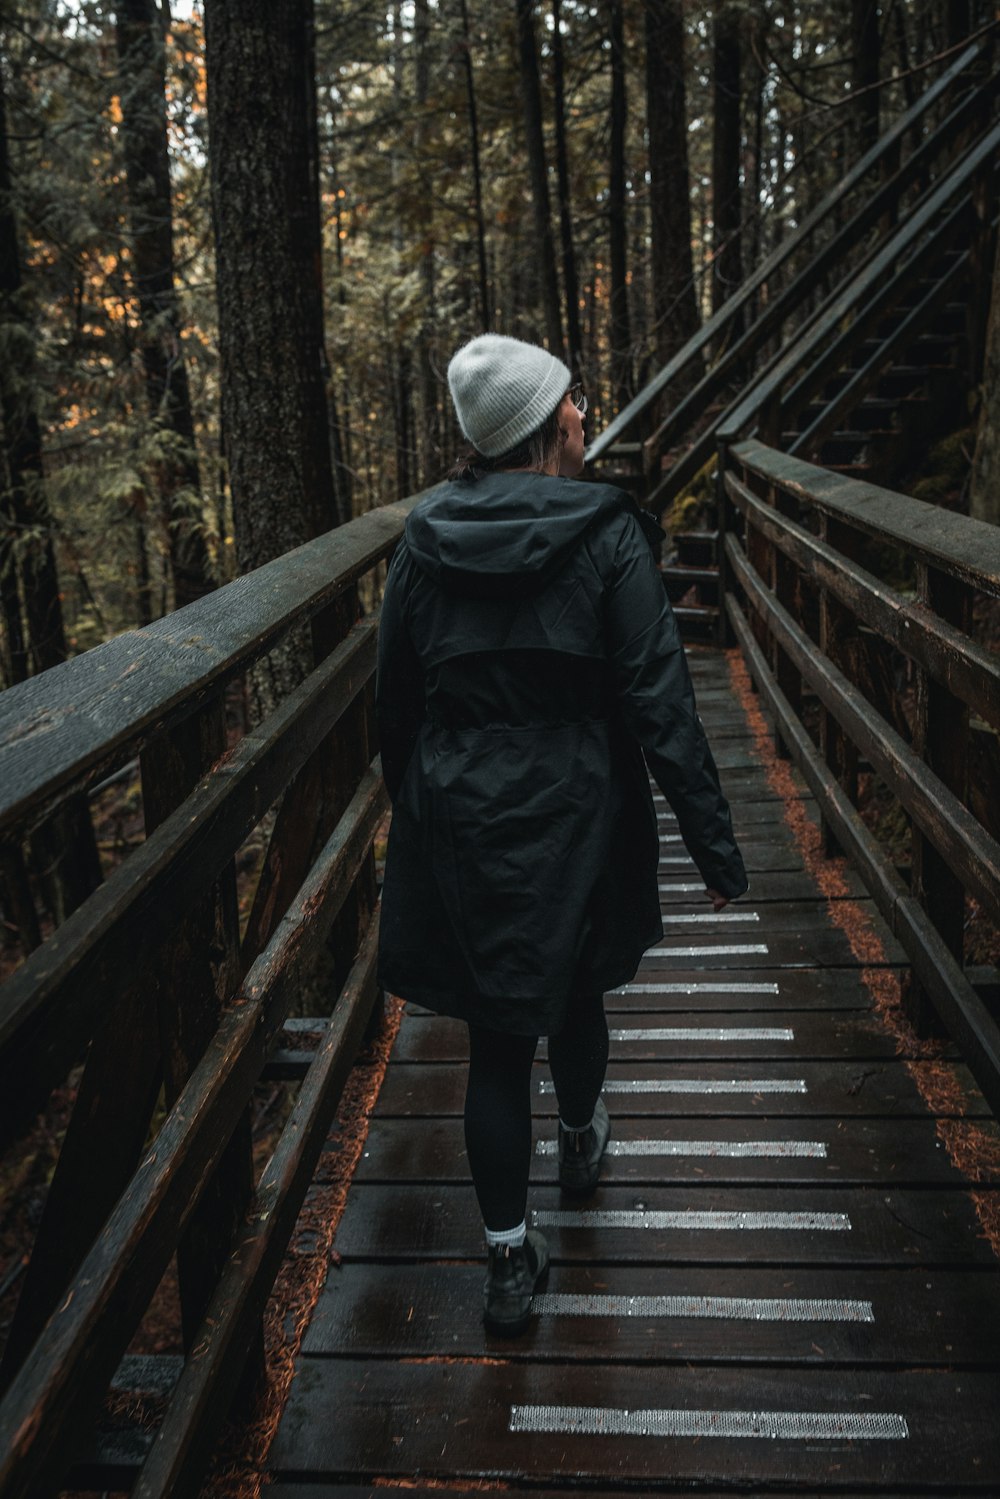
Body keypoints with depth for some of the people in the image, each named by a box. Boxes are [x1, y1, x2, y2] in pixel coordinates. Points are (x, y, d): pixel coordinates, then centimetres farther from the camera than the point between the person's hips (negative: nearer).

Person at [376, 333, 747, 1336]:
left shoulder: (425, 536, -4)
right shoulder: (606, 535, -13)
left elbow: (395, 695, 3)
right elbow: (658, 699, -15)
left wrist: (408, 806, 18)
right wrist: (712, 841, -9)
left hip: (458, 819, 2)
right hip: (573, 818, -1)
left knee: (495, 1034, 11)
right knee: (575, 990, 25)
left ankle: (509, 1260, 19)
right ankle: (580, 1139, 53)